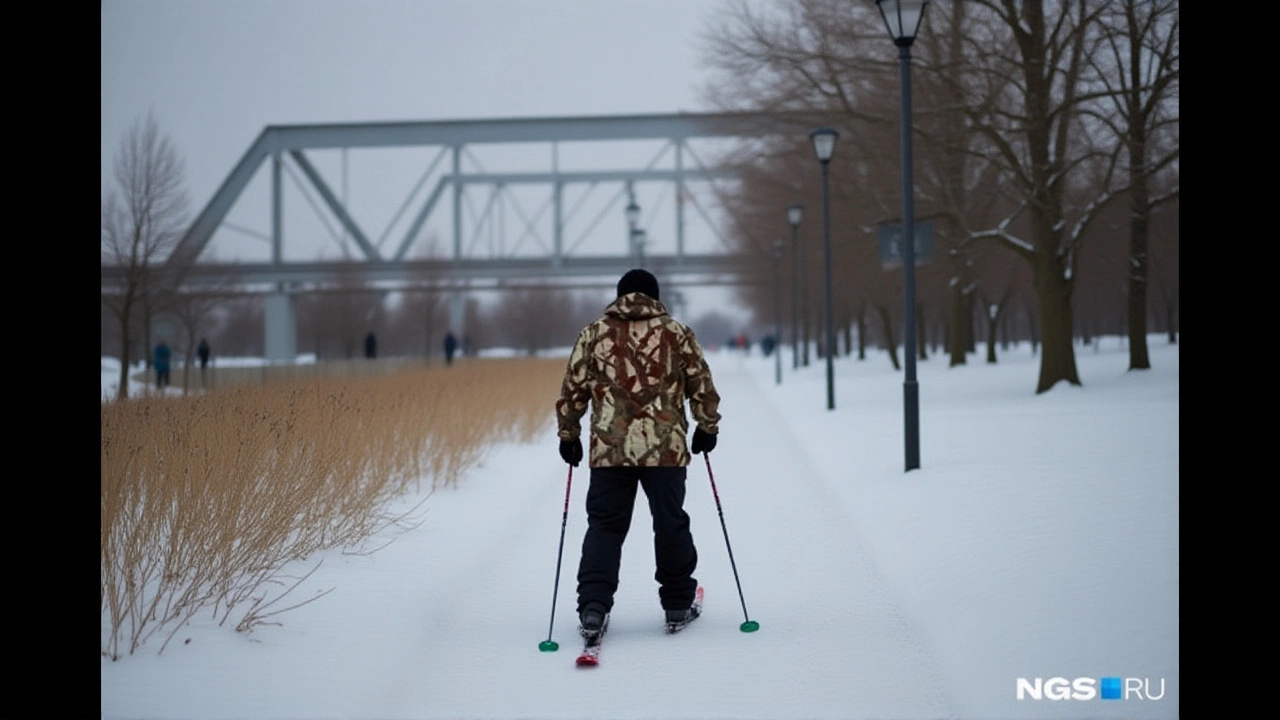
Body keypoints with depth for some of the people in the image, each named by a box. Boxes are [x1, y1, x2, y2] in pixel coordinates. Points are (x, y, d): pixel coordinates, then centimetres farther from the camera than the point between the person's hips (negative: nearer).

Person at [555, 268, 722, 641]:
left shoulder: (593, 334, 6)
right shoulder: (677, 334, 5)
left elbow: (572, 389, 8)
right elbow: (702, 385, 8)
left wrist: (568, 435, 19)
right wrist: (707, 427, 22)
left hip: (608, 449, 0)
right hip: (666, 448, 0)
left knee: (604, 526, 5)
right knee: (671, 525, 11)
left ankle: (593, 607, -6)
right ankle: (678, 604, 20)